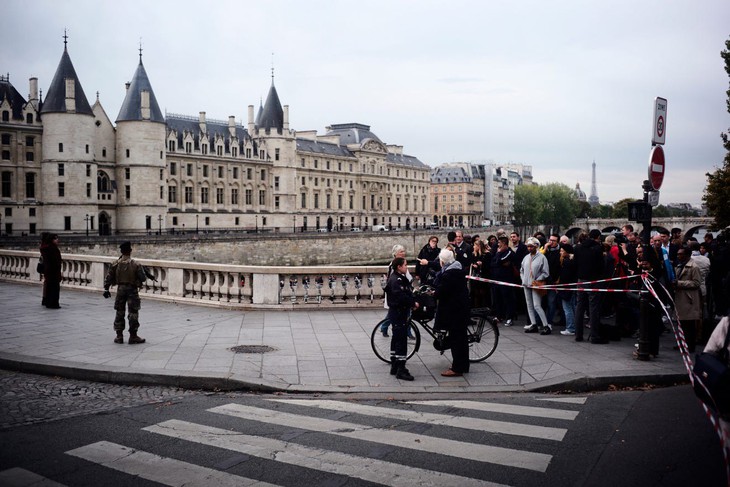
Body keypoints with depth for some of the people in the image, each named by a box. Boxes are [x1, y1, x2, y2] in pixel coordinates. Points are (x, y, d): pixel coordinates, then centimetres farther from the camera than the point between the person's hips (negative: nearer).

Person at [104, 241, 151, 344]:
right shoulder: (136, 264, -11)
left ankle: (119, 336, 14)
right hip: (132, 290, -3)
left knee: (119, 313, 12)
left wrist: (106, 289, 7)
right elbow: (143, 278, -9)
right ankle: (133, 336, 4)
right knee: (133, 313, 3)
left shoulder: (116, 264, -1)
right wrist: (146, 275, 12)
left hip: (120, 289, 3)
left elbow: (109, 277, 1)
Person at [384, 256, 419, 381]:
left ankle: (394, 367, 24)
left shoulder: (401, 278, 15)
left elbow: (407, 293, 16)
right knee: (401, 340, -9)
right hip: (398, 313, -11)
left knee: (396, 338, 15)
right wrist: (413, 303, -17)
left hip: (401, 312, 11)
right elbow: (401, 297, -28)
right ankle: (401, 370, -6)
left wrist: (412, 302, 0)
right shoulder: (395, 280, -19)